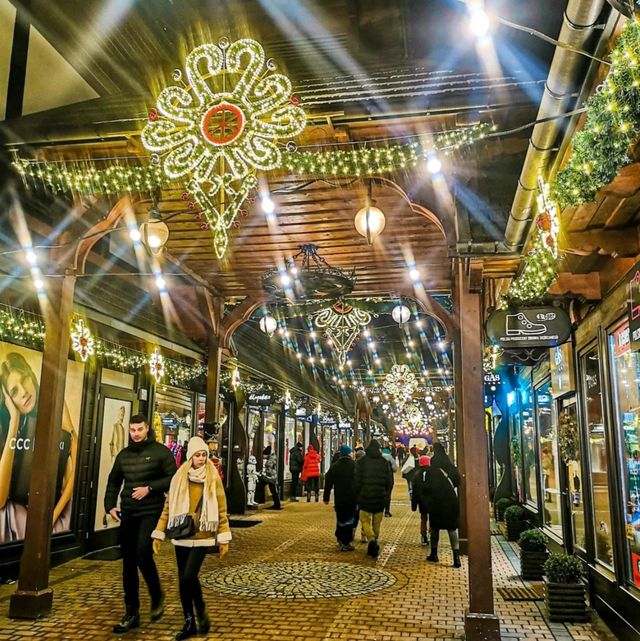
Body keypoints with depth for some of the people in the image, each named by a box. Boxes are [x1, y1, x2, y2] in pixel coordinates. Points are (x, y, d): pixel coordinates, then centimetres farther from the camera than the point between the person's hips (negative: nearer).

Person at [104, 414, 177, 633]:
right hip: (128, 514, 5)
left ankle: (157, 595, 10)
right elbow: (113, 482, 18)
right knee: (128, 563, 8)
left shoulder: (160, 452, -3)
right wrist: (110, 506, 4)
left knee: (143, 555, -17)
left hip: (151, 512, -5)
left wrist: (150, 488, -16)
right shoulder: (123, 455, 12)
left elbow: (173, 479, -7)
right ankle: (131, 613, 18)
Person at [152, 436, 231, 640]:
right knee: (182, 580, 8)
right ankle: (189, 623, 24)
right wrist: (158, 534, 3)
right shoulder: (179, 478, 3)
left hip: (202, 538, -3)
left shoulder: (213, 479, -3)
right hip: (181, 537, 3)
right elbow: (168, 508, 6)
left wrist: (224, 538, -5)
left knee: (189, 577, -14)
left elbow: (221, 510, -2)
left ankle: (201, 612, 13)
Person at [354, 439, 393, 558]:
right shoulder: (385, 462, 3)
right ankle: (375, 544, 16)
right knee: (377, 523, 13)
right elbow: (389, 481, 5)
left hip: (365, 498, -3)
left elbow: (357, 481, -8)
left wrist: (357, 495, 4)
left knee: (365, 520, 5)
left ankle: (371, 539, -19)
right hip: (380, 498, 3)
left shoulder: (361, 462, -6)